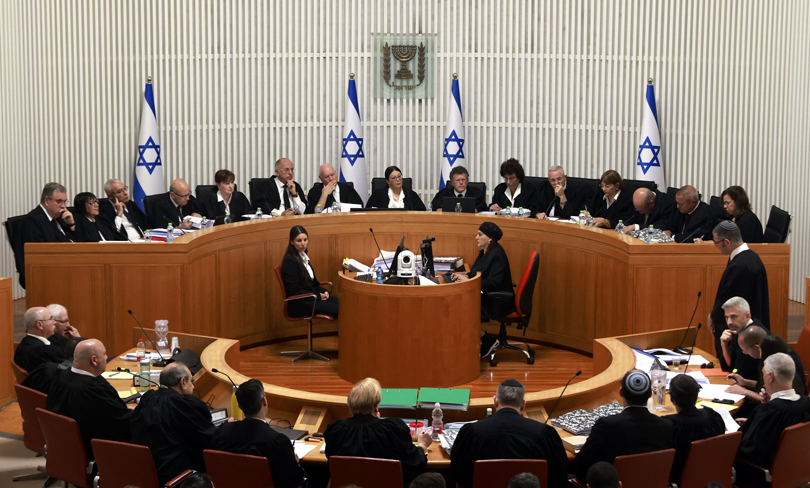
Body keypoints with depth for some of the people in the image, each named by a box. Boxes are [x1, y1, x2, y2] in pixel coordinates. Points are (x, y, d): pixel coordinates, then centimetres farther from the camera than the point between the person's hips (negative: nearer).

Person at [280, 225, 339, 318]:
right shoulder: (289, 262, -15)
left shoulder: (303, 257, 13)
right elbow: (294, 291, -16)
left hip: (312, 296, 9)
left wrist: (324, 292, 3)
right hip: (299, 304, -9)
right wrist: (318, 296, -13)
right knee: (338, 310, -23)